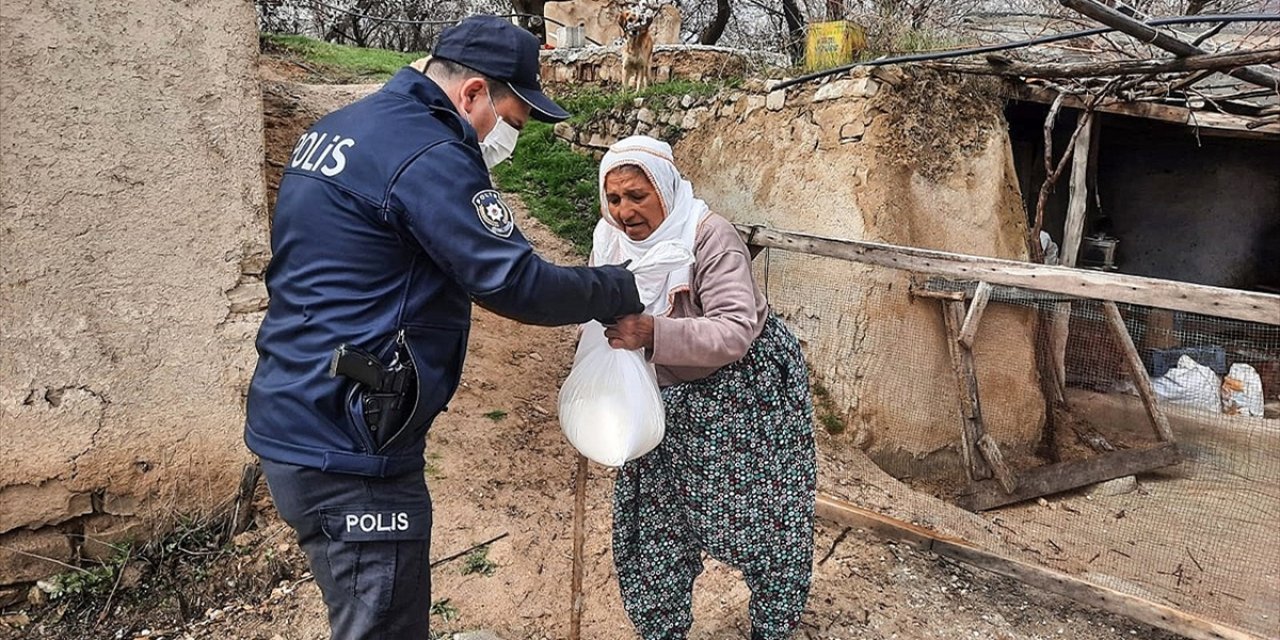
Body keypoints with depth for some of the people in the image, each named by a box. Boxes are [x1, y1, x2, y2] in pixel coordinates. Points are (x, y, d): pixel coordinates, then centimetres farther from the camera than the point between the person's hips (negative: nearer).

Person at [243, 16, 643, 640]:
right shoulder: (428, 156, -18)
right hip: (347, 451, -10)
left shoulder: (337, 128, 13)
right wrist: (621, 289, -5)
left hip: (294, 420, 10)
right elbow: (518, 285, -19)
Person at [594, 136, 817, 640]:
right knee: (653, 521, 9)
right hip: (668, 396, 6)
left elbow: (736, 330, -36)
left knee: (761, 520, 7)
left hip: (745, 391, -5)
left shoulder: (710, 236, -26)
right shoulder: (611, 240, -7)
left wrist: (653, 333, -48)